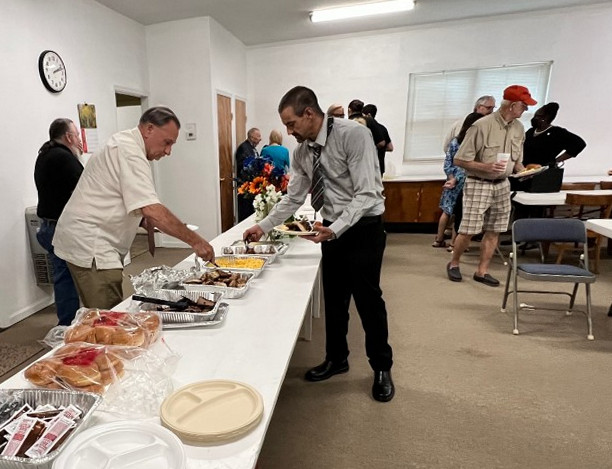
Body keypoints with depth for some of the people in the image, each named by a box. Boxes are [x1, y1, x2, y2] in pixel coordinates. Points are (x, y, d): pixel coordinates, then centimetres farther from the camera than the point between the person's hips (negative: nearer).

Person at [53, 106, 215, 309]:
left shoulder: (124, 143, 14)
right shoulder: (129, 152, -19)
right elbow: (152, 210, -29)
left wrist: (144, 217, 8)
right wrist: (195, 241, -26)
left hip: (88, 240, 10)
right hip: (89, 245, -10)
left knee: (109, 314, 14)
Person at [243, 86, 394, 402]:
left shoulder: (353, 134, -20)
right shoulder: (301, 152, 1)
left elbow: (367, 194, -24)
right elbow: (293, 198, 8)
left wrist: (334, 229, -33)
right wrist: (263, 227, 4)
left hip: (364, 226, -6)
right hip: (332, 229, 6)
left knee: (368, 299, 3)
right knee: (333, 299, 14)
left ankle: (382, 368, 26)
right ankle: (336, 359, 35)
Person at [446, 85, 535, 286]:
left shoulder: (519, 128, 6)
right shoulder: (481, 126, -15)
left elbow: (516, 160, 17)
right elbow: (459, 160, -14)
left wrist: (522, 170, -4)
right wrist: (486, 167, -24)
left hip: (502, 185, 7)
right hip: (478, 184, -6)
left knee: (494, 231, 8)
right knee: (469, 230, -5)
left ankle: (482, 271, 20)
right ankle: (453, 263, 19)